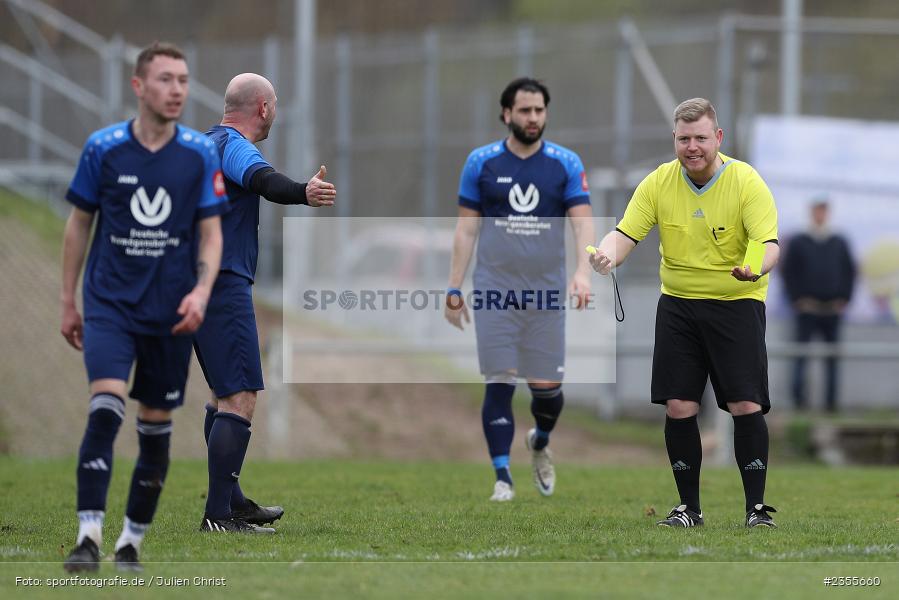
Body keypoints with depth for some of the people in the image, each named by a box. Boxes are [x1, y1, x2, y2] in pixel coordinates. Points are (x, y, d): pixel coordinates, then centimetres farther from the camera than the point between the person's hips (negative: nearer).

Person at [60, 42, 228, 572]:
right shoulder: (103, 148, -3)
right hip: (109, 303, -2)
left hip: (170, 312, 2)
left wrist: (202, 291, -13)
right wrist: (68, 302, 8)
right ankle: (89, 536, -21)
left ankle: (132, 540, 19)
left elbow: (211, 233, 4)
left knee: (157, 426, 7)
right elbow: (80, 225, 7)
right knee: (105, 408, -19)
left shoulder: (201, 154, 0)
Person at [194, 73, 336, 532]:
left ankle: (230, 500, 28)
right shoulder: (233, 146, -12)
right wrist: (303, 194, -51)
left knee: (223, 394, 21)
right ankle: (218, 515, -19)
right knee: (240, 399, -14)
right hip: (224, 285, -11)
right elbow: (264, 180, -34)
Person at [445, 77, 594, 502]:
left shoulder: (566, 164, 2)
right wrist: (454, 289, 2)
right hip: (494, 290, -1)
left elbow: (583, 222, -6)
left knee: (547, 386, 4)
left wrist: (583, 272, -23)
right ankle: (502, 478, -1)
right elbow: (466, 230, 6)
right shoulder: (481, 162, 3)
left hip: (545, 292, 1)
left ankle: (540, 443, 35)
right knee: (499, 384, -6)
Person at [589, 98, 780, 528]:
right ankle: (689, 506, 9)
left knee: (746, 406, -11)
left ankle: (756, 506, -1)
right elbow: (626, 233, -7)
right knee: (678, 407, -3)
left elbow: (769, 244, -20)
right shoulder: (658, 183, -3)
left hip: (737, 303, -3)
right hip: (678, 303, 3)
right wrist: (608, 256, -30)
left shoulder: (746, 182, -12)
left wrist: (757, 267, -43)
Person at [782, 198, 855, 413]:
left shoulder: (840, 243, 11)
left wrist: (844, 299, 2)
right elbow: (788, 272, 4)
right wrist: (798, 299, -5)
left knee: (833, 359, 2)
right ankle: (798, 396, -10)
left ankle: (831, 401, 4)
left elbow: (850, 271, 13)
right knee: (801, 354, -9)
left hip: (833, 309, 2)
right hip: (807, 308, -2)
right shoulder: (798, 243, 5)